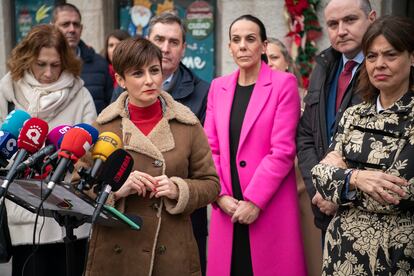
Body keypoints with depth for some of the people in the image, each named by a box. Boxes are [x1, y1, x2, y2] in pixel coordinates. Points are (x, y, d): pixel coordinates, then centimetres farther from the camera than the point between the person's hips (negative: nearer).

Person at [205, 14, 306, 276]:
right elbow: (211, 148, 7)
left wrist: (254, 201, -14)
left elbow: (283, 150, -11)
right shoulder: (218, 87, 10)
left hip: (270, 207, -4)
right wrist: (220, 195, -5)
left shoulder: (284, 83, -4)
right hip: (228, 206, 4)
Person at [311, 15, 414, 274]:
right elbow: (320, 173, -2)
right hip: (345, 248, 4)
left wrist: (339, 172, -7)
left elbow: (393, 197, -19)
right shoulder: (353, 116, 6)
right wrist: (355, 178, -21)